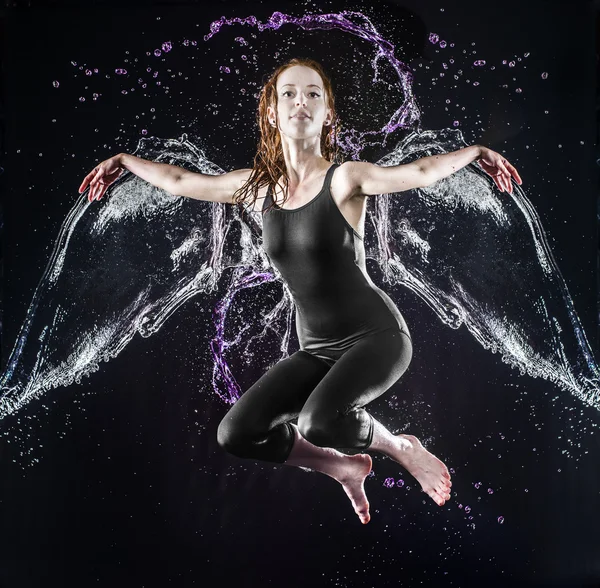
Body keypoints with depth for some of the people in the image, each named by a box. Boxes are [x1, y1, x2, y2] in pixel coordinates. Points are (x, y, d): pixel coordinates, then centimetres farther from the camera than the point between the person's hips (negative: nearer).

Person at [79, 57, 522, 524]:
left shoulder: (344, 178, -9)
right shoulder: (259, 186, 5)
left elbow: (418, 172, -23)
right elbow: (179, 181, 16)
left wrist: (475, 151, -37)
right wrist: (123, 161, 25)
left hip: (377, 335, -5)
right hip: (317, 348, 5)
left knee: (319, 422, -31)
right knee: (236, 434, -7)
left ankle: (400, 446, 3)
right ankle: (343, 466, 16)